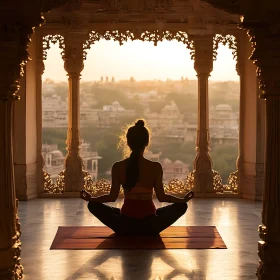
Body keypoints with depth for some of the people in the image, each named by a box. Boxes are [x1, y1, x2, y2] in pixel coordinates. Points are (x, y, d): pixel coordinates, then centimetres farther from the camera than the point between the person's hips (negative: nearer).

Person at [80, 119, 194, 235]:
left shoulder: (117, 167, -7)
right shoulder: (155, 167, -10)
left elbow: (112, 197, -3)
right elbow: (161, 197, -5)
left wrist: (89, 198, 10)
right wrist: (184, 199, 6)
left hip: (125, 225, 0)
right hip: (150, 226, 0)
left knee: (93, 205, 21)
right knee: (182, 206, 20)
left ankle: (127, 231, 21)